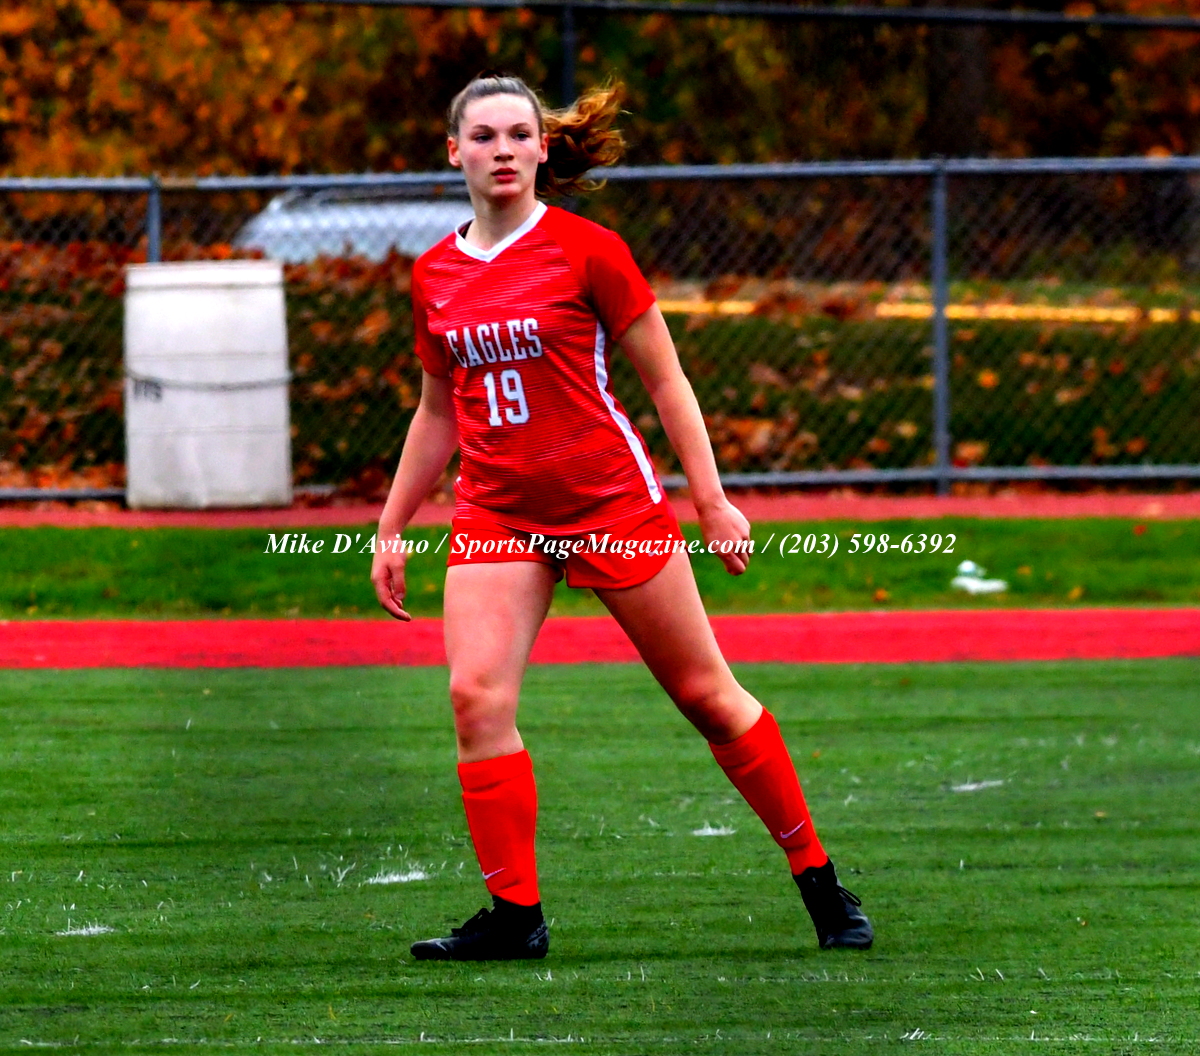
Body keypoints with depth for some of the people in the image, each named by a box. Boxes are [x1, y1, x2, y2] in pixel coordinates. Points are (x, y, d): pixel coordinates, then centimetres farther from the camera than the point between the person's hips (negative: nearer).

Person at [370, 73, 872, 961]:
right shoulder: (436, 276, 7)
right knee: (477, 694, -15)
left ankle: (819, 880, 16)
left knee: (706, 691, 3)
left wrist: (712, 501, -4)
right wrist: (391, 531, 17)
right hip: (495, 512, 4)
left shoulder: (586, 251, -6)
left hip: (611, 499, -4)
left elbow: (666, 381, -2)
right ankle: (515, 914, -8)